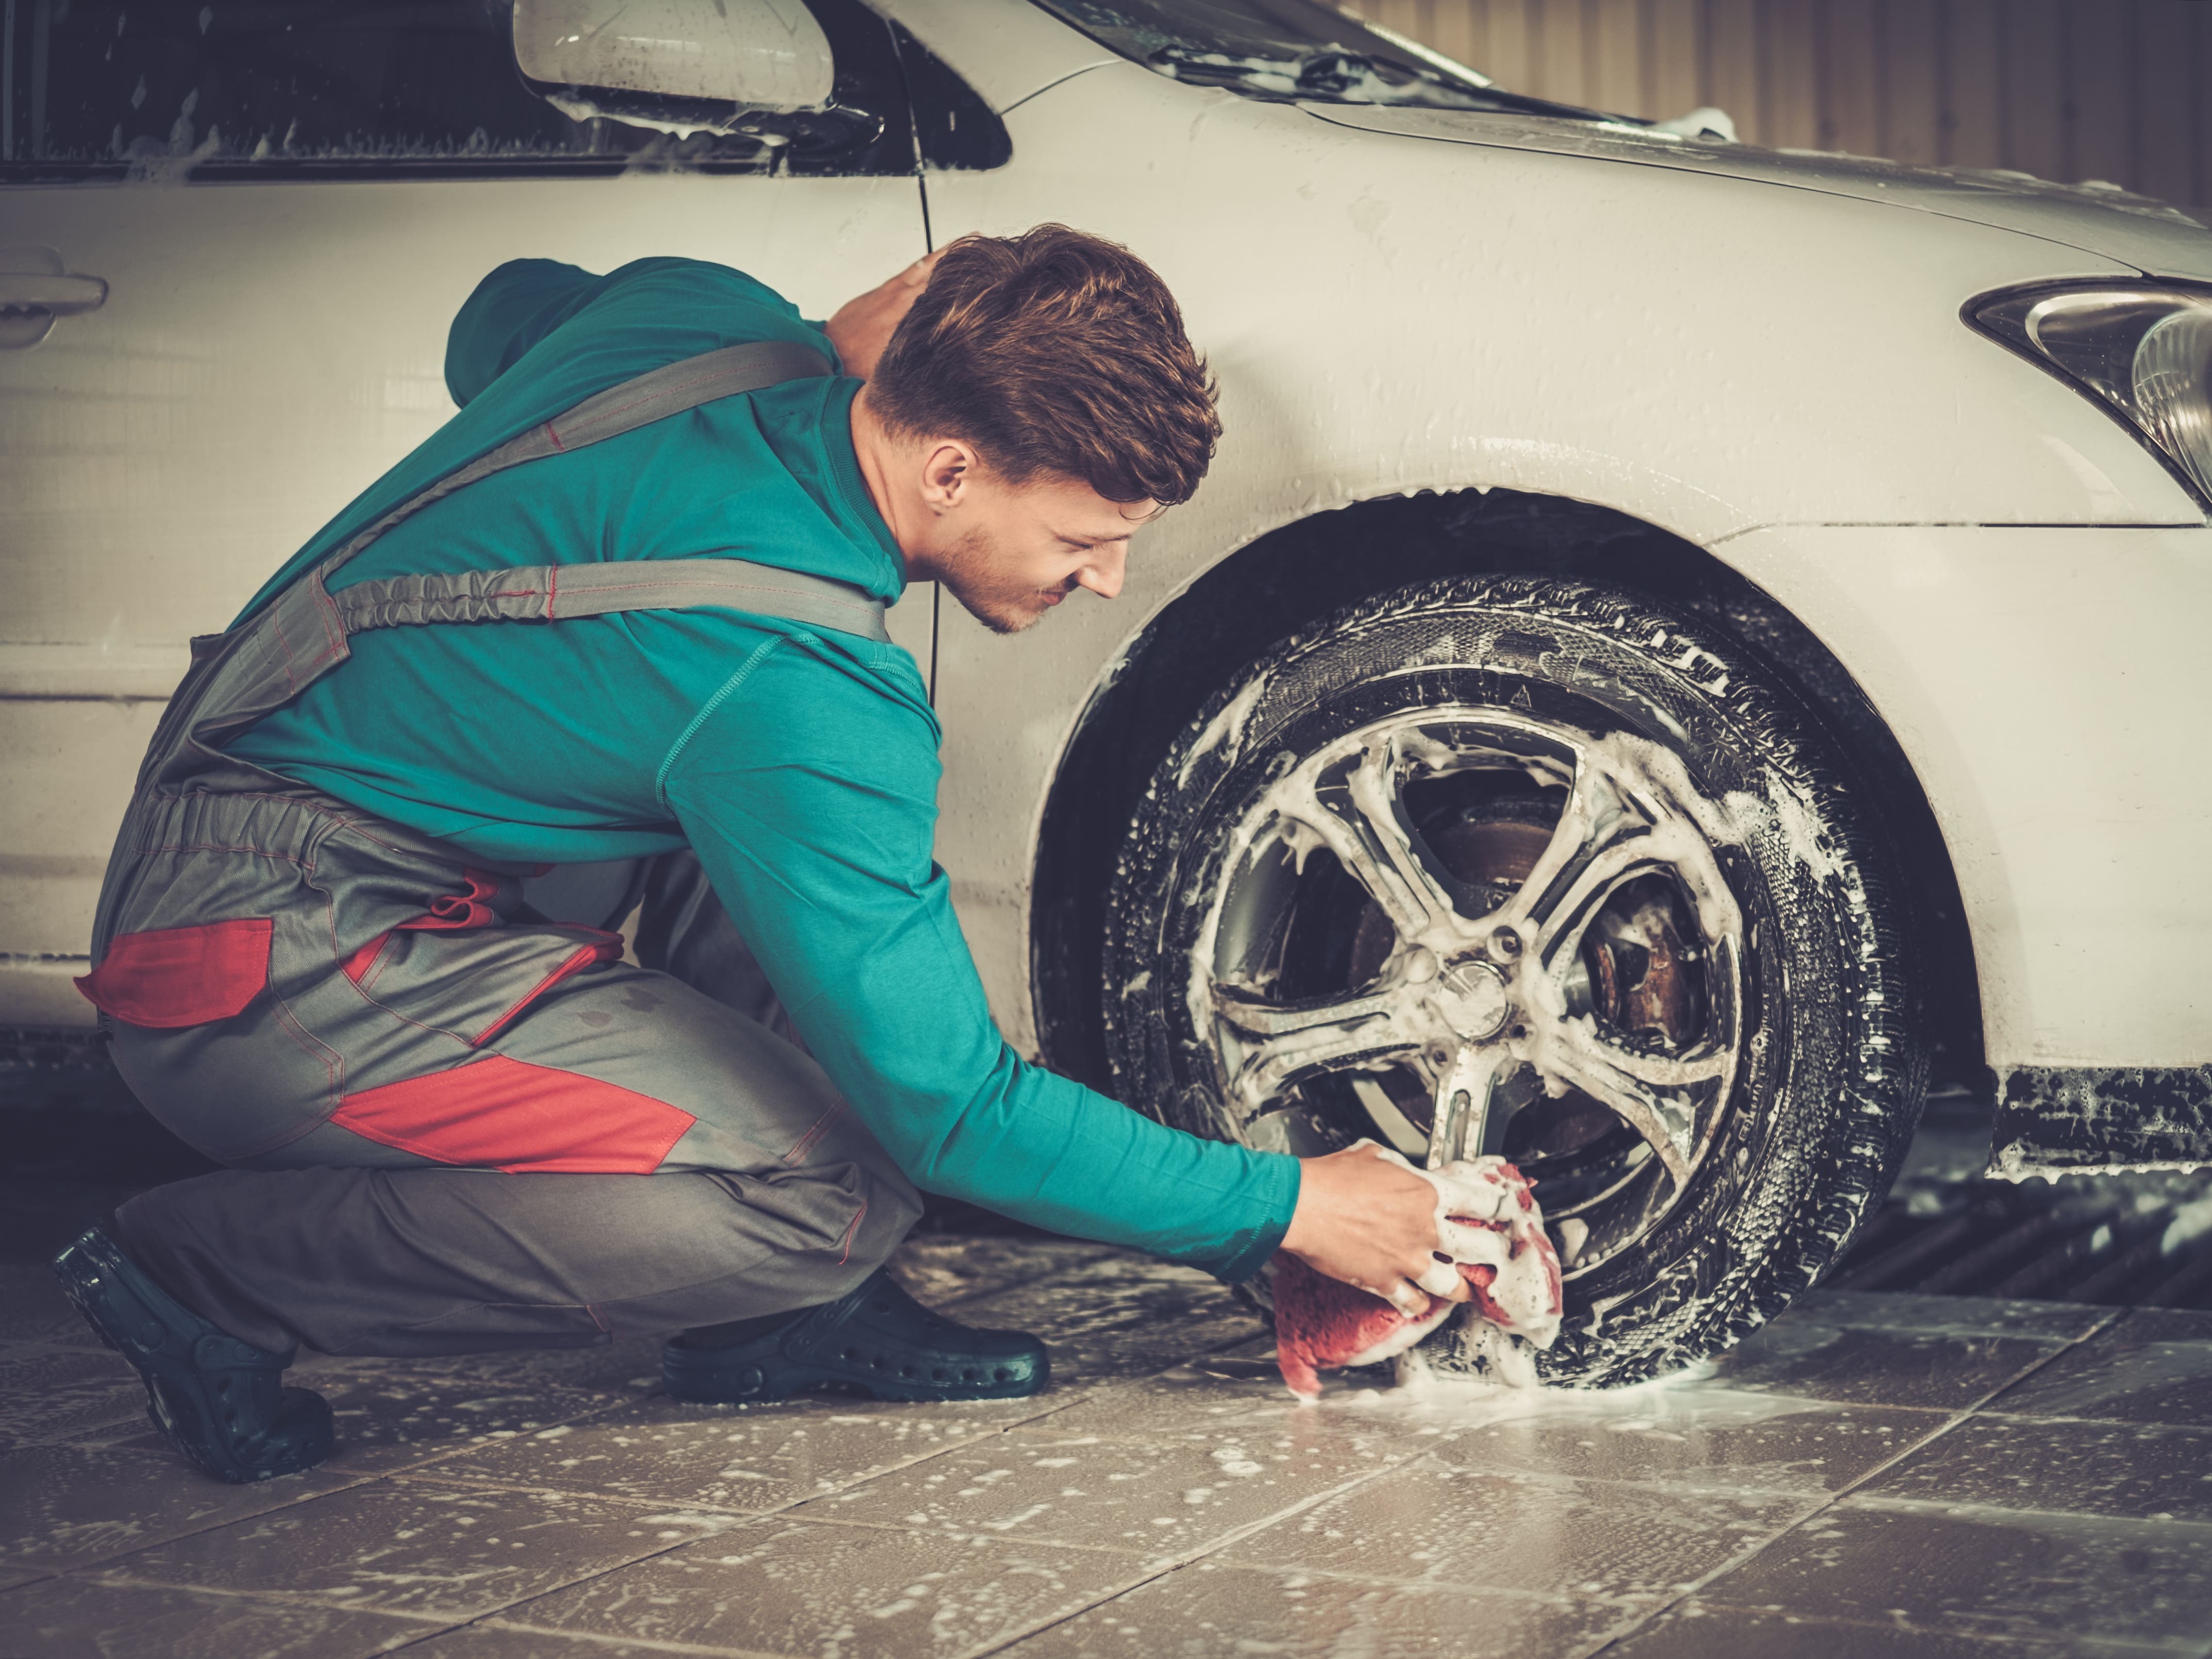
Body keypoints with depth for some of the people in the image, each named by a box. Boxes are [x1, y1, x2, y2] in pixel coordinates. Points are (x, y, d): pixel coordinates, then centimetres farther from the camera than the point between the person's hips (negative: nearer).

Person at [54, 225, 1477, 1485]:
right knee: (828, 1199, -21)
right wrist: (1290, 1210, -10)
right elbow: (949, 1108, -20)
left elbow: (501, 322, 24)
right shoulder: (796, 685, -27)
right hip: (275, 963, -10)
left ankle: (777, 1318, 7)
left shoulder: (706, 313, -3)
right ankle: (208, 1273, -7)